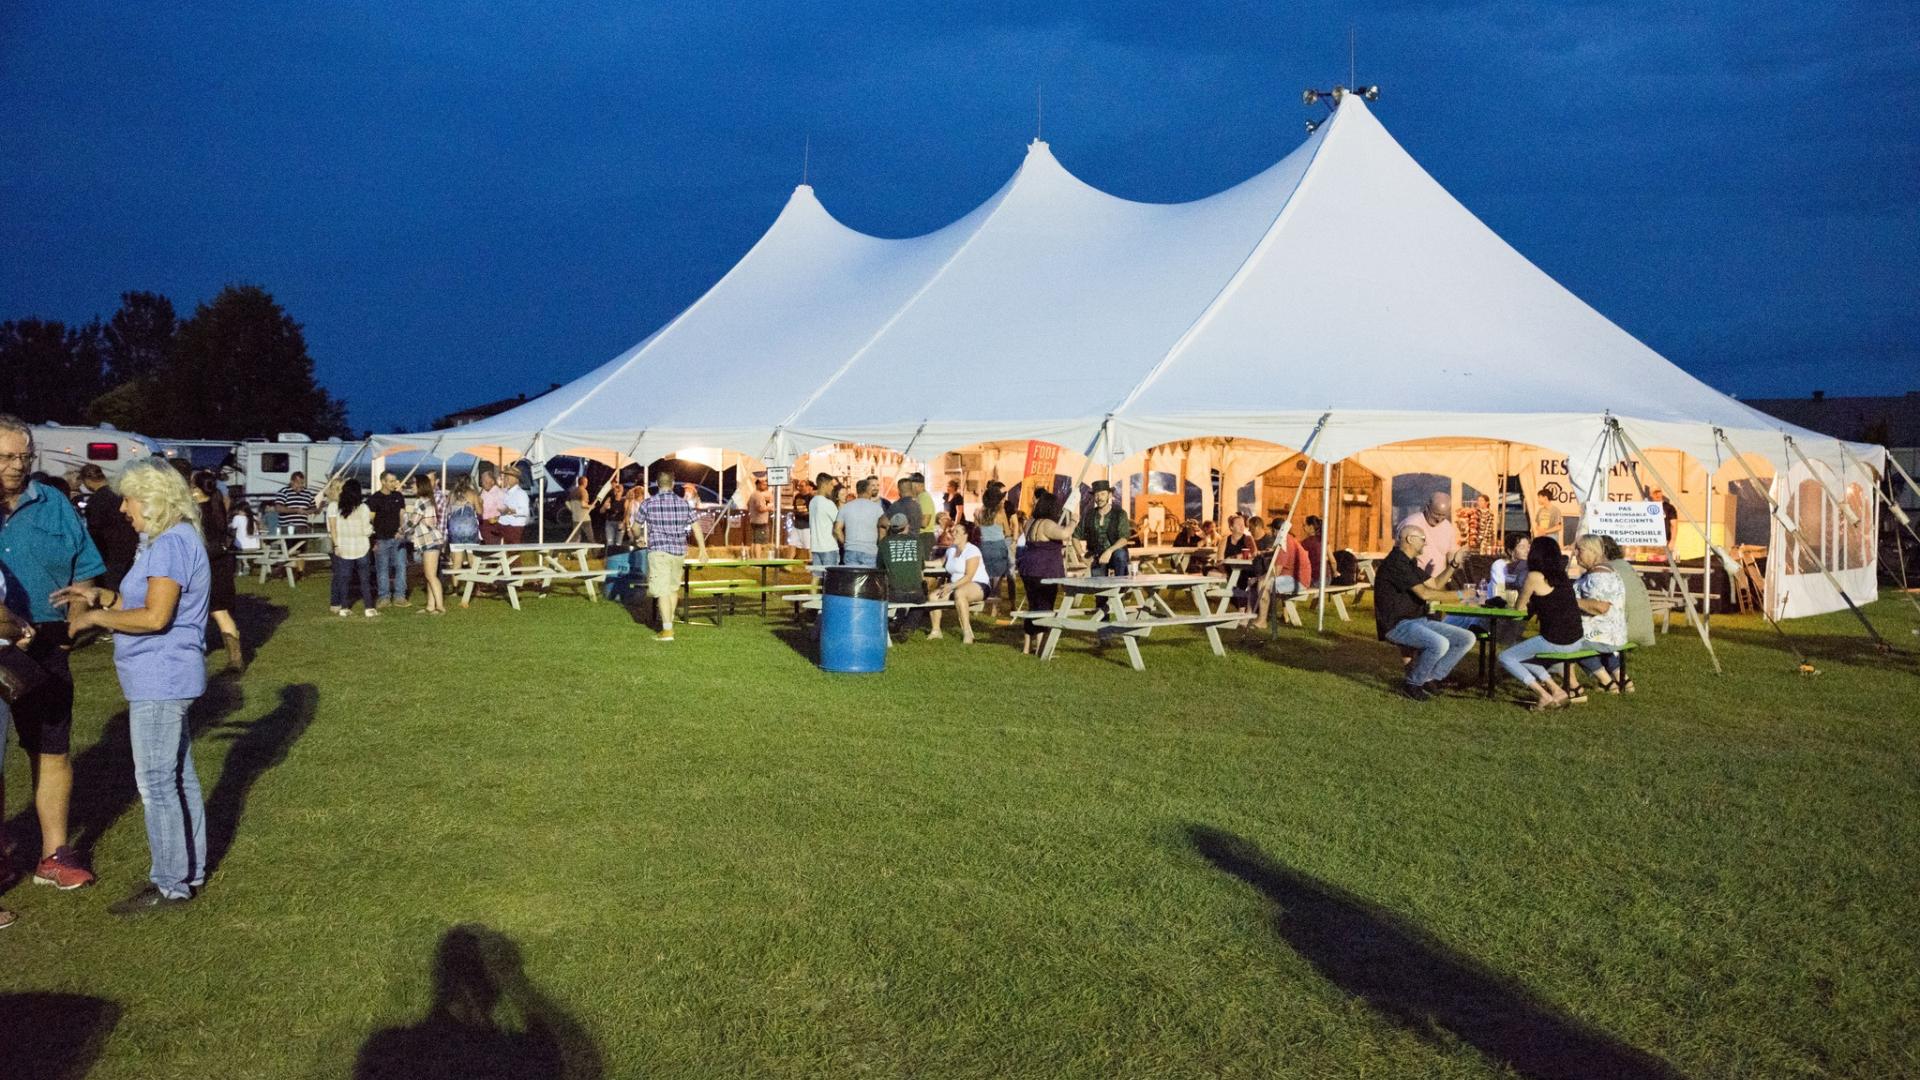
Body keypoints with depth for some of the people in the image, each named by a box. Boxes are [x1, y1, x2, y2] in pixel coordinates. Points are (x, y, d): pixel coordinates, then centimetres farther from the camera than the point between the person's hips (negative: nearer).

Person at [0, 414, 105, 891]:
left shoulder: (53, 506, 4)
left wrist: (71, 625, -7)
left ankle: (54, 854, 15)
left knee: (50, 752, 6)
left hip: (42, 650, 1)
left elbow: (83, 573, 9)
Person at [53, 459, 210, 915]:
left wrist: (95, 617, -12)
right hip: (167, 679, 11)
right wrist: (100, 595, 7)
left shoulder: (171, 544, -19)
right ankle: (189, 870, 24)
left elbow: (155, 616, -24)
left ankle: (171, 885, 3)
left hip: (160, 681, -11)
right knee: (178, 778, 15)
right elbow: (143, 601, 19)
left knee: (156, 785, -4)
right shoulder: (170, 540, 15)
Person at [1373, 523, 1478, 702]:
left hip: (1419, 621, 10)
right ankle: (1412, 684, -11)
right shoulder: (1395, 563, -16)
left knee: (1467, 638, 2)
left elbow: (1435, 584, 23)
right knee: (1440, 644, -34)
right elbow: (1424, 593, -20)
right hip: (1398, 625, -10)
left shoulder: (1410, 563, 18)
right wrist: (1458, 595, -12)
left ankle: (1431, 678, 5)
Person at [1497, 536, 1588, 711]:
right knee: (1524, 656, 28)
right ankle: (1556, 690, 16)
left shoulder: (1534, 576, -8)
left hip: (1554, 642, -8)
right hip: (1576, 641, 8)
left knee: (1505, 657, 8)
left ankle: (1543, 695, -2)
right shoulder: (1561, 576, 12)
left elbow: (1519, 608, 3)